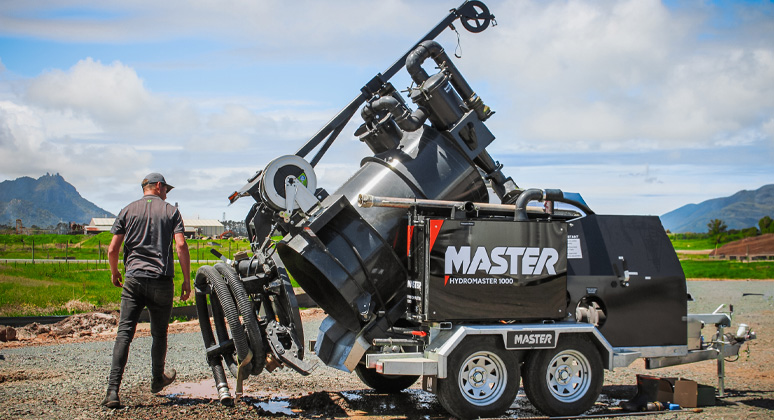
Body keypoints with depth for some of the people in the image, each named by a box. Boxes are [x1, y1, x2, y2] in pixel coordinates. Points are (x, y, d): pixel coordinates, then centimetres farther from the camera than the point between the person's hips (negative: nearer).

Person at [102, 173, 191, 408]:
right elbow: (181, 245, -6)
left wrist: (114, 273, 23)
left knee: (125, 333, -5)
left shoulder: (128, 211, 10)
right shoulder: (170, 211, 7)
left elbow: (112, 249, 5)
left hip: (134, 279, 1)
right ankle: (158, 379, 34)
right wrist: (187, 280, 0)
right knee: (159, 334, 16)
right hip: (162, 281, -1)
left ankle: (113, 390, -17)